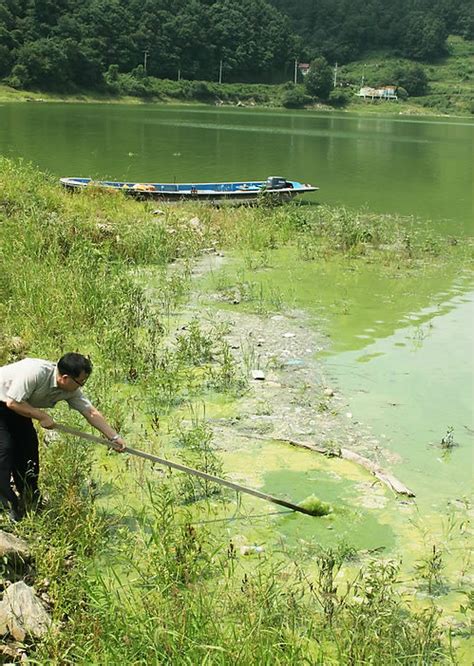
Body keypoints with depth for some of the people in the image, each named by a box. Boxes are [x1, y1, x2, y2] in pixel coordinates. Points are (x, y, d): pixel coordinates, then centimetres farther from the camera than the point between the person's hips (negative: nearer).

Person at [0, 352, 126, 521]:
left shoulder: (71, 390, -13)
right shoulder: (35, 373, -37)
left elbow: (92, 413, -9)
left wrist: (114, 437, -10)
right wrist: (42, 416, -26)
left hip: (17, 407, 8)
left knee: (28, 445, 6)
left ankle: (31, 501, 20)